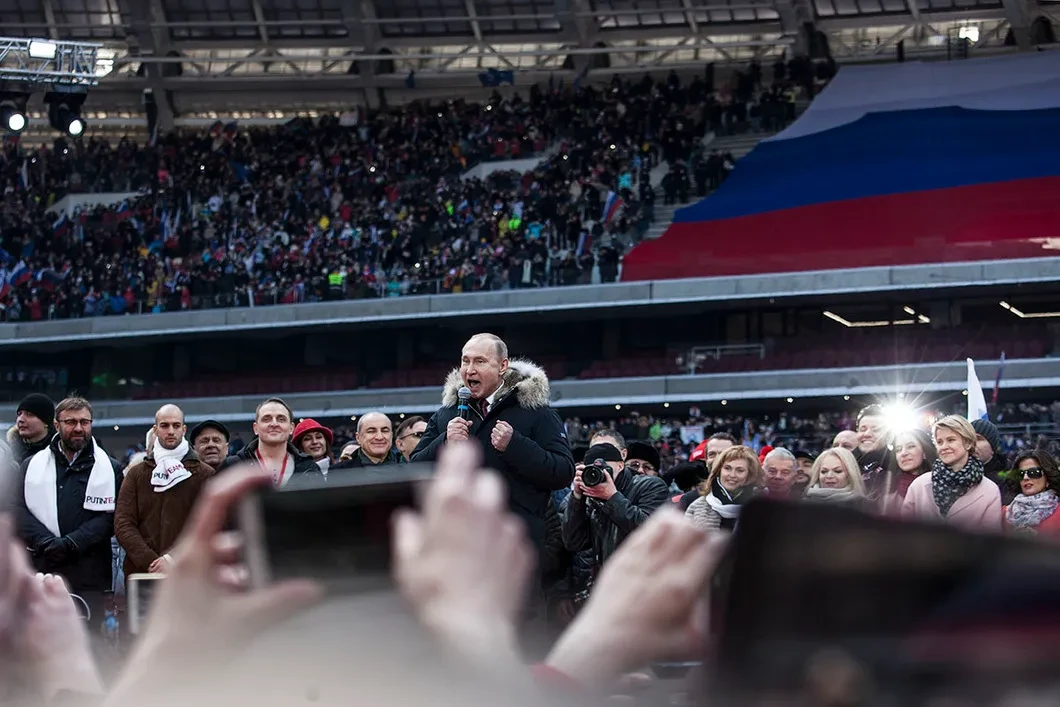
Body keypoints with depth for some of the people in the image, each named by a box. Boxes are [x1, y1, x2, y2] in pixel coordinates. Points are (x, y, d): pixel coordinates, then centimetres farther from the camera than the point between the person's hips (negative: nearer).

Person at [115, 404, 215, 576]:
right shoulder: (136, 474, 15)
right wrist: (149, 562, -10)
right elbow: (122, 524, 5)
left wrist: (173, 558, -16)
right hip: (140, 574, 2)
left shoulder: (204, 474, 8)